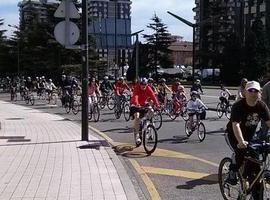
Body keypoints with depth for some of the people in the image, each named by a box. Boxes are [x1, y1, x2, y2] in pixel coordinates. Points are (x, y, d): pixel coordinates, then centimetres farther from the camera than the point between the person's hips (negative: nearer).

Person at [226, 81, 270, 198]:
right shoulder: (238, 106, -27)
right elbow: (235, 124, -38)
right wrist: (241, 141, -54)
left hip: (250, 135, 5)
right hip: (235, 134, -4)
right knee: (242, 152, -30)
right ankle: (232, 173, -3)